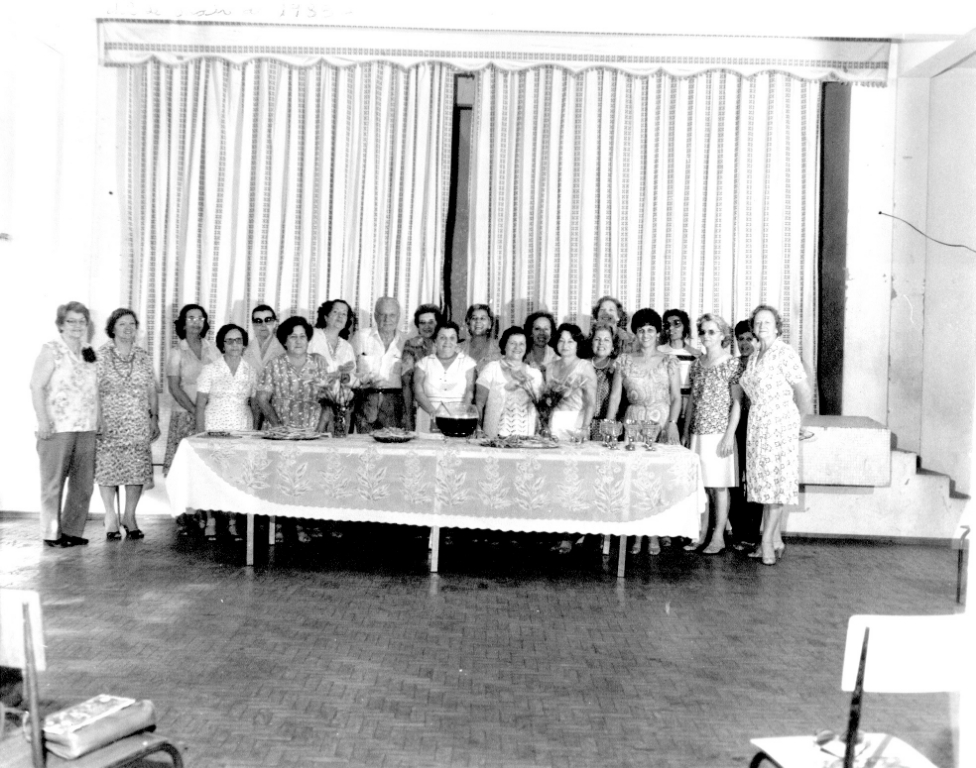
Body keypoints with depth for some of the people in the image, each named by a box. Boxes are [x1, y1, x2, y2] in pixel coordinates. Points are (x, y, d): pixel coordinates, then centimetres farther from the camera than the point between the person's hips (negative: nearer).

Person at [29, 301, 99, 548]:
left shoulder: (89, 353, 15)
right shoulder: (52, 350, -3)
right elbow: (37, 387, -10)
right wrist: (43, 421, -15)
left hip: (86, 428, 6)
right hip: (58, 428, -6)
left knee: (84, 484, 7)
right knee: (53, 483, 2)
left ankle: (73, 530, 18)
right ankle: (51, 533, 10)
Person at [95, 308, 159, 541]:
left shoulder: (143, 357, 11)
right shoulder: (101, 356, 1)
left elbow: (152, 391, 12)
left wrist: (154, 417, 5)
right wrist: (98, 419, -12)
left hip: (138, 424, 3)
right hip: (109, 423, -2)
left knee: (137, 469, -1)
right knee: (108, 468, -2)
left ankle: (130, 517, 10)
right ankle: (111, 517, 8)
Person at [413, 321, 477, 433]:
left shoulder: (467, 362, 12)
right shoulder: (423, 363, 13)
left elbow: (469, 393, 1)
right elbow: (418, 393, 1)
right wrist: (434, 412, -15)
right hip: (429, 422, 0)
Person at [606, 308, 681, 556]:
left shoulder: (668, 361, 5)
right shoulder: (624, 360, 8)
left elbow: (677, 397, 2)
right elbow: (615, 396, 6)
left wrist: (672, 423, -12)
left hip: (661, 423, -1)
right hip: (633, 423, 1)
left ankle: (654, 535, 5)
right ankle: (637, 534, 5)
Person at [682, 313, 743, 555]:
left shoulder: (732, 365, -5)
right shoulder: (697, 364, 11)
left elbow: (737, 403, -8)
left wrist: (729, 435, -13)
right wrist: (686, 432, 13)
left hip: (719, 433, -5)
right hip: (697, 433, 5)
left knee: (718, 485, 0)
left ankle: (718, 537, 7)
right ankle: (701, 533, 16)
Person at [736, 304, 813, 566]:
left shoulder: (784, 353, -9)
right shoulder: (754, 356, 14)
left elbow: (803, 390, -8)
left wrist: (798, 419, 2)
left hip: (780, 424, -8)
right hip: (757, 426, 8)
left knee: (775, 482, -5)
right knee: (764, 482, 8)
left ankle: (767, 541, -3)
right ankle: (776, 540, 15)